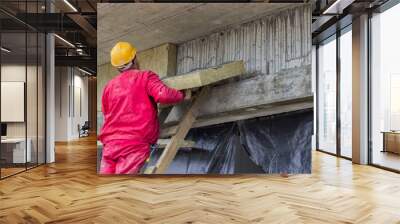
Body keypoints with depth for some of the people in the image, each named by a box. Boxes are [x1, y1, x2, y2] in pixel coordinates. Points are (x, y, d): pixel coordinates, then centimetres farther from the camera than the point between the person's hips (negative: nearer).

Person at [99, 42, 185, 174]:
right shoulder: (145, 76, 2)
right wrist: (181, 95, 4)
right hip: (135, 143, -5)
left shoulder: (109, 86, 18)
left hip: (110, 144, 5)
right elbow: (163, 95, -15)